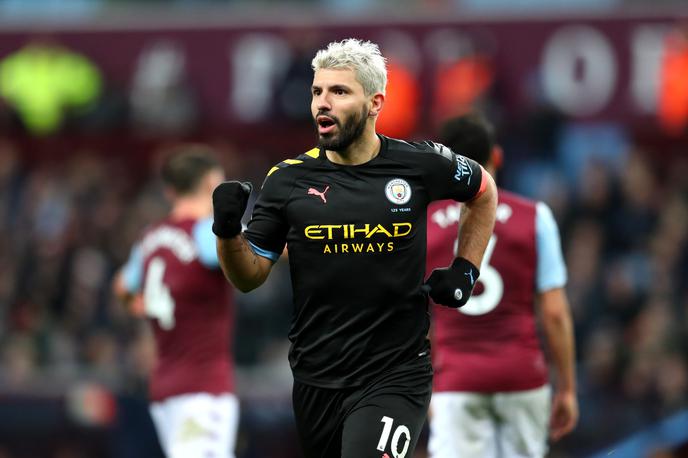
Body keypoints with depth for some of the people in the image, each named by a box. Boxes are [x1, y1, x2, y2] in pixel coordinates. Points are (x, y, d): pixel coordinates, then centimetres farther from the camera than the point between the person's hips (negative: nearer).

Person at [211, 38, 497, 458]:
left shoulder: (420, 165, -3)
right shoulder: (289, 180, -1)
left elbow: (484, 192, 19)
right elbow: (250, 278, 3)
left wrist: (465, 270, 11)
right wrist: (228, 232, -15)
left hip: (396, 377, -3)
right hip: (316, 382, 3)